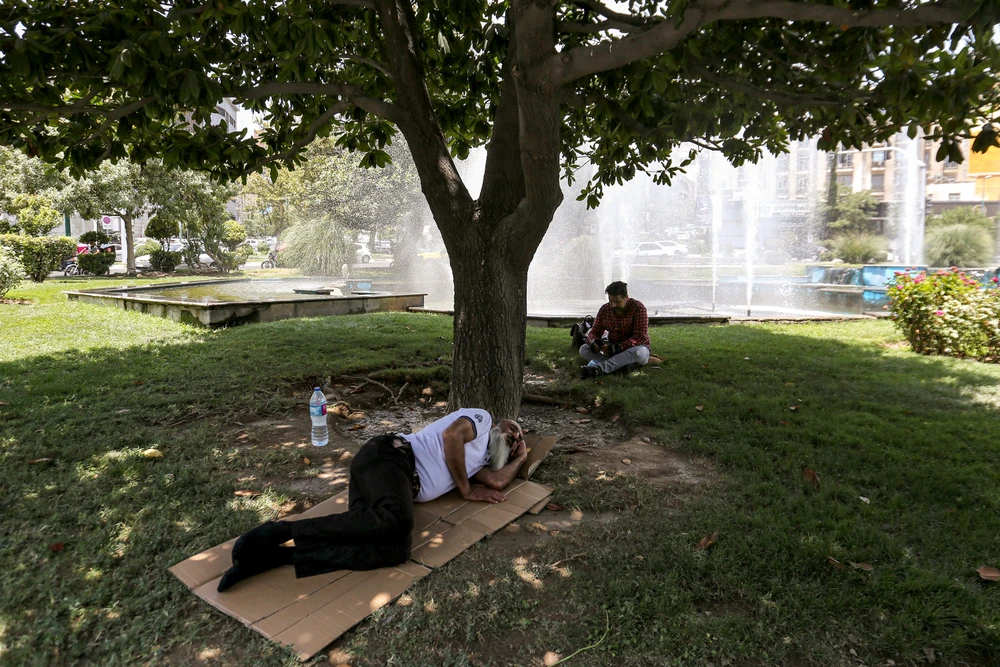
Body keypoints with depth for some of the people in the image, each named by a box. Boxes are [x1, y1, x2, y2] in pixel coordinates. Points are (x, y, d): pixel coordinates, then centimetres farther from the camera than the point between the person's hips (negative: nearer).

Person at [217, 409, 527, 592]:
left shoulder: (477, 459, 35)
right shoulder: (481, 418, 11)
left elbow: (497, 481, 20)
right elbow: (452, 435, -8)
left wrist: (520, 458, 37)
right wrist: (466, 489, 2)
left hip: (400, 486, 8)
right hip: (388, 456, -8)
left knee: (396, 548, -22)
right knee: (396, 519, -38)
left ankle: (275, 554, -28)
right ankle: (281, 530, -31)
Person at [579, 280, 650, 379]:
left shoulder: (638, 308, -14)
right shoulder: (604, 309, 0)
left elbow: (641, 337, -21)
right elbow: (594, 332, 4)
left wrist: (619, 347, -34)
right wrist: (593, 342, -22)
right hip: (613, 350, 4)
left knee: (640, 352, -40)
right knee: (583, 349, -17)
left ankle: (598, 369, -52)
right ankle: (622, 364, -36)